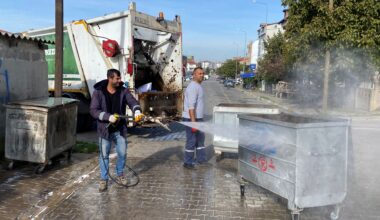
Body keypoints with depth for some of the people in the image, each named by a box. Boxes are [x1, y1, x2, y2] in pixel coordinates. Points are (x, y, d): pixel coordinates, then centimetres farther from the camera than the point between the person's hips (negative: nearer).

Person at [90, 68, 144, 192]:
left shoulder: (123, 91, -4)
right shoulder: (98, 92, -10)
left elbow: (132, 102, -14)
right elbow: (93, 110, -14)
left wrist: (137, 111, -36)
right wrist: (108, 117, -26)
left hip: (120, 129, 2)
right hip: (105, 129, -2)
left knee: (122, 153, 10)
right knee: (104, 155, 7)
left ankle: (120, 174, 34)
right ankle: (104, 179, 24)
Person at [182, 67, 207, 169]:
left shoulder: (198, 86, 14)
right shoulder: (193, 87, -18)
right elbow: (191, 106, -24)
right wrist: (193, 122, -27)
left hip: (198, 118, 10)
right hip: (191, 118, -10)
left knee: (200, 138, 17)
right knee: (191, 141, -1)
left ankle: (201, 159, 28)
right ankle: (187, 162, 10)